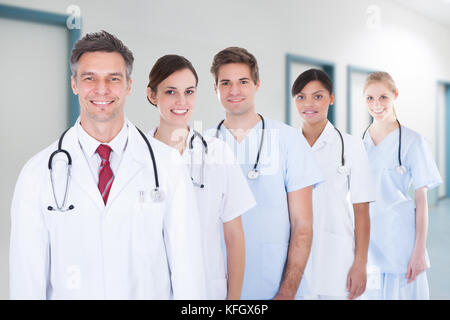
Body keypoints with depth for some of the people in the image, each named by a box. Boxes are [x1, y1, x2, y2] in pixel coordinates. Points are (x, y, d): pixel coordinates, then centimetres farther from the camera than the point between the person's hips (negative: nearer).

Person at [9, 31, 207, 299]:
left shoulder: (167, 164, -9)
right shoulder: (39, 173, -8)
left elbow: (187, 265, -10)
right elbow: (28, 277, -7)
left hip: (150, 293, 0)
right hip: (69, 294, 0)